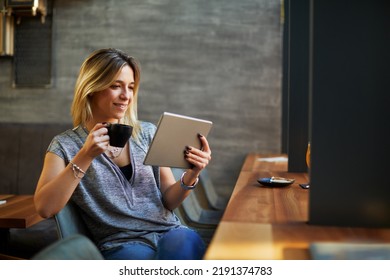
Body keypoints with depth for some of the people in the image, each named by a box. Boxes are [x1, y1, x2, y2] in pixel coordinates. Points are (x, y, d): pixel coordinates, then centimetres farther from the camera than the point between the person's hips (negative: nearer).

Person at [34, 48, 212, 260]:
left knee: (185, 242, -31)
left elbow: (168, 201, 13)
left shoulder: (148, 133, 13)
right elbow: (44, 208, -9)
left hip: (169, 231, 3)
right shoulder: (65, 146, 5)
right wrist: (85, 156, -16)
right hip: (121, 243, -2)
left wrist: (190, 176, -7)